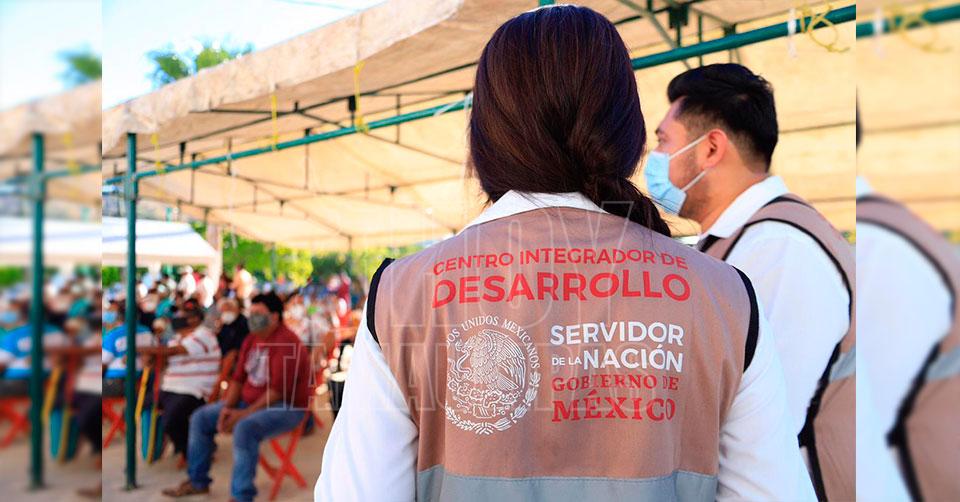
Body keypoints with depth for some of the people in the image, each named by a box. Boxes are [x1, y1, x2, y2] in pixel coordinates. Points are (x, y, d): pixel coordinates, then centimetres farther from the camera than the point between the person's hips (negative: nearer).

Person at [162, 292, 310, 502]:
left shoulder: (286, 343, -19)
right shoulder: (251, 340, 9)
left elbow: (278, 390, -24)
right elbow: (238, 378, 10)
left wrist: (246, 413, -22)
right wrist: (228, 407, -7)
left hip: (286, 407, -9)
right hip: (248, 401, 9)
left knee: (244, 428, -36)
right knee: (200, 418, 5)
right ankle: (197, 481, 18)